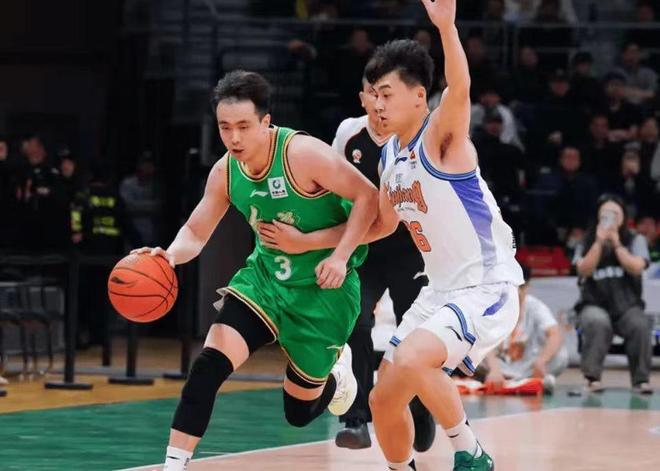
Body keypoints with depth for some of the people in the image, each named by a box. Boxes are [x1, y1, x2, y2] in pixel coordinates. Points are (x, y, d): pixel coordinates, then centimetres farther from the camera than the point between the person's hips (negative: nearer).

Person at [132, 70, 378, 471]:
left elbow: (367, 197, -18)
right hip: (264, 276, 4)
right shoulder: (225, 172, -5)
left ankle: (336, 371, 44)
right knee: (208, 366, -19)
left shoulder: (303, 154, -23)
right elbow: (196, 232, 4)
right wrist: (170, 255, -19)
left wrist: (341, 256, -25)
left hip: (322, 289, -4)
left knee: (301, 411, 9)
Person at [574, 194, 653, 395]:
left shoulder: (635, 241, 8)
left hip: (627, 305, 0)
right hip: (595, 305, 0)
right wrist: (599, 242, -12)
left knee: (640, 325, -32)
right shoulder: (587, 243, 10)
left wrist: (616, 243, -12)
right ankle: (592, 376, -29)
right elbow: (583, 270, -7)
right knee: (598, 322, -36)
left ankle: (641, 379, -21)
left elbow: (636, 267, -9)